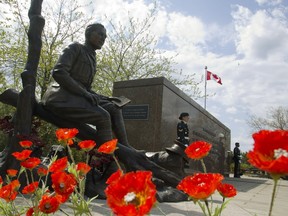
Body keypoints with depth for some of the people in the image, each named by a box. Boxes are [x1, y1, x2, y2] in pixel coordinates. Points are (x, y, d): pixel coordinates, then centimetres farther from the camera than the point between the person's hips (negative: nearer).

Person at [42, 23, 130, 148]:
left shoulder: (92, 58, 22)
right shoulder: (76, 48, -1)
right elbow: (58, 72, -15)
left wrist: (102, 97, 6)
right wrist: (85, 93, -20)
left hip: (76, 98, 8)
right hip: (61, 98, -8)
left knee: (114, 109, -3)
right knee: (103, 117, -25)